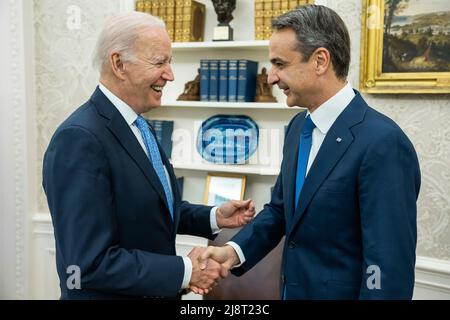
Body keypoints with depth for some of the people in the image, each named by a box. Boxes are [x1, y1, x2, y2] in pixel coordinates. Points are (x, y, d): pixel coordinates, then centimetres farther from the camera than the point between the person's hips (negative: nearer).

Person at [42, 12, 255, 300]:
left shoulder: (139, 127, 4)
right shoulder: (80, 139, -23)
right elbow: (91, 263, -27)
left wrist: (215, 217, -1)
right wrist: (185, 271, -21)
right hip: (109, 293, -8)